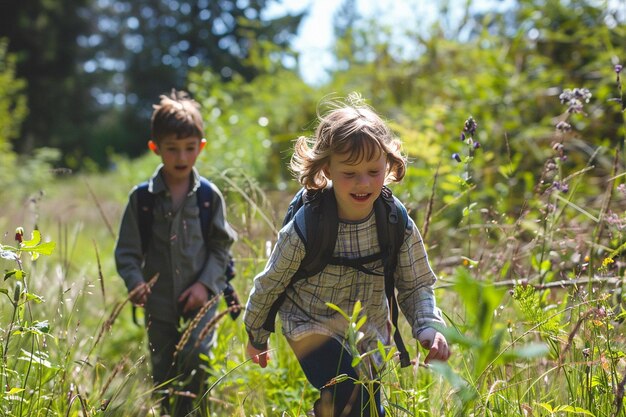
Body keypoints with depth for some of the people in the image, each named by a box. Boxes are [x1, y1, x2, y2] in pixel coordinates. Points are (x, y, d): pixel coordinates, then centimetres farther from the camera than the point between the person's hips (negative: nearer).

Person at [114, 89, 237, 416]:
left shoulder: (209, 196, -2)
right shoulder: (142, 197, -3)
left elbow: (221, 246, 3)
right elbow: (127, 249, -1)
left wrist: (205, 284, -10)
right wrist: (135, 282, -18)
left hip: (199, 297, -1)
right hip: (159, 301, 1)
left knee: (196, 355, -21)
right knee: (164, 373, 10)